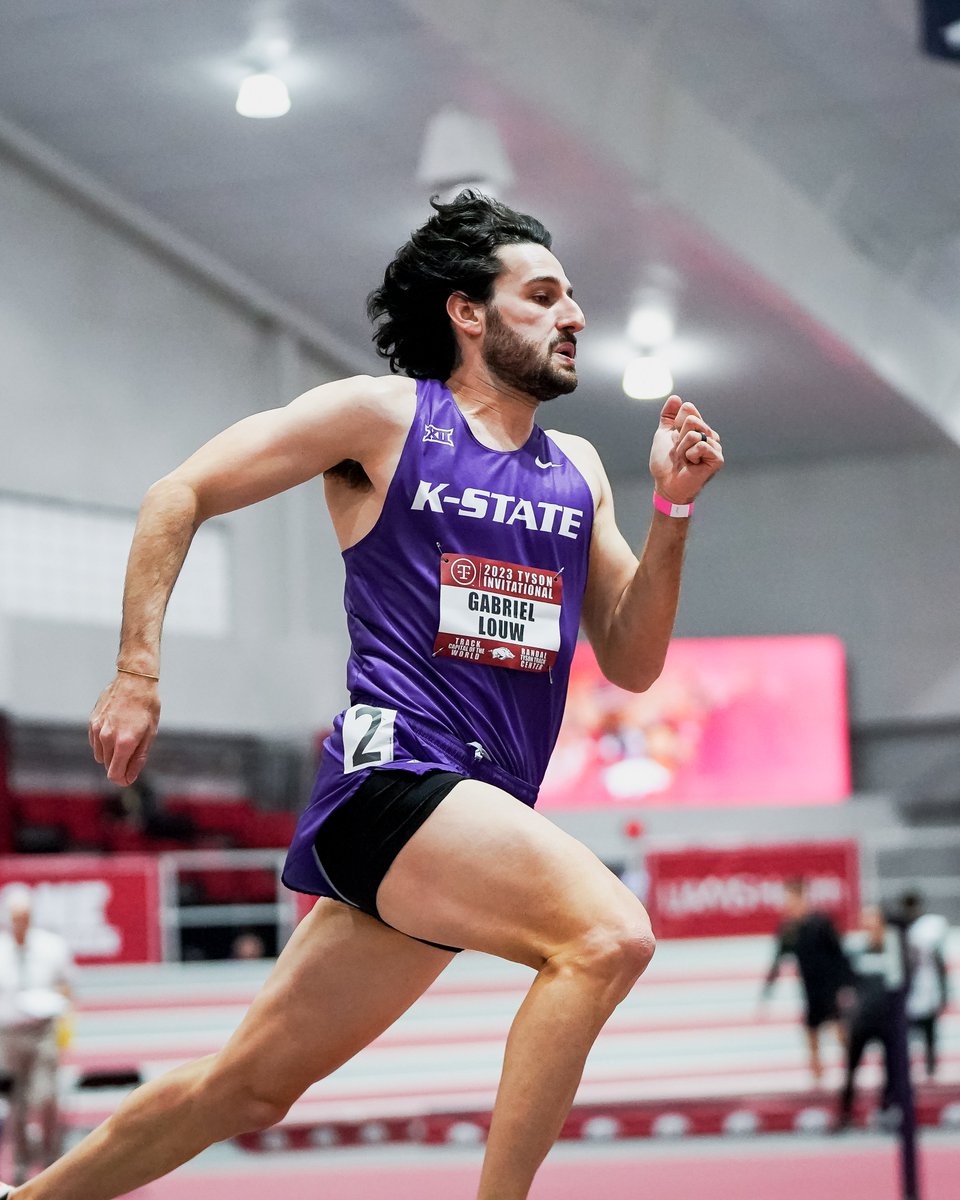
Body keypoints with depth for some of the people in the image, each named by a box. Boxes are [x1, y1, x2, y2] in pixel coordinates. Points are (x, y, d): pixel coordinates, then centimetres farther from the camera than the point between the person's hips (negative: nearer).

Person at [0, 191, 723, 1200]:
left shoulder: (576, 470, 18)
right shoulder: (384, 414, 2)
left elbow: (631, 662, 16)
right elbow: (179, 495, 4)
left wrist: (672, 508, 3)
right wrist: (138, 673, -4)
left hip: (481, 813, 6)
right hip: (392, 770, -6)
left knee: (253, 1084, 10)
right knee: (607, 935, -29)